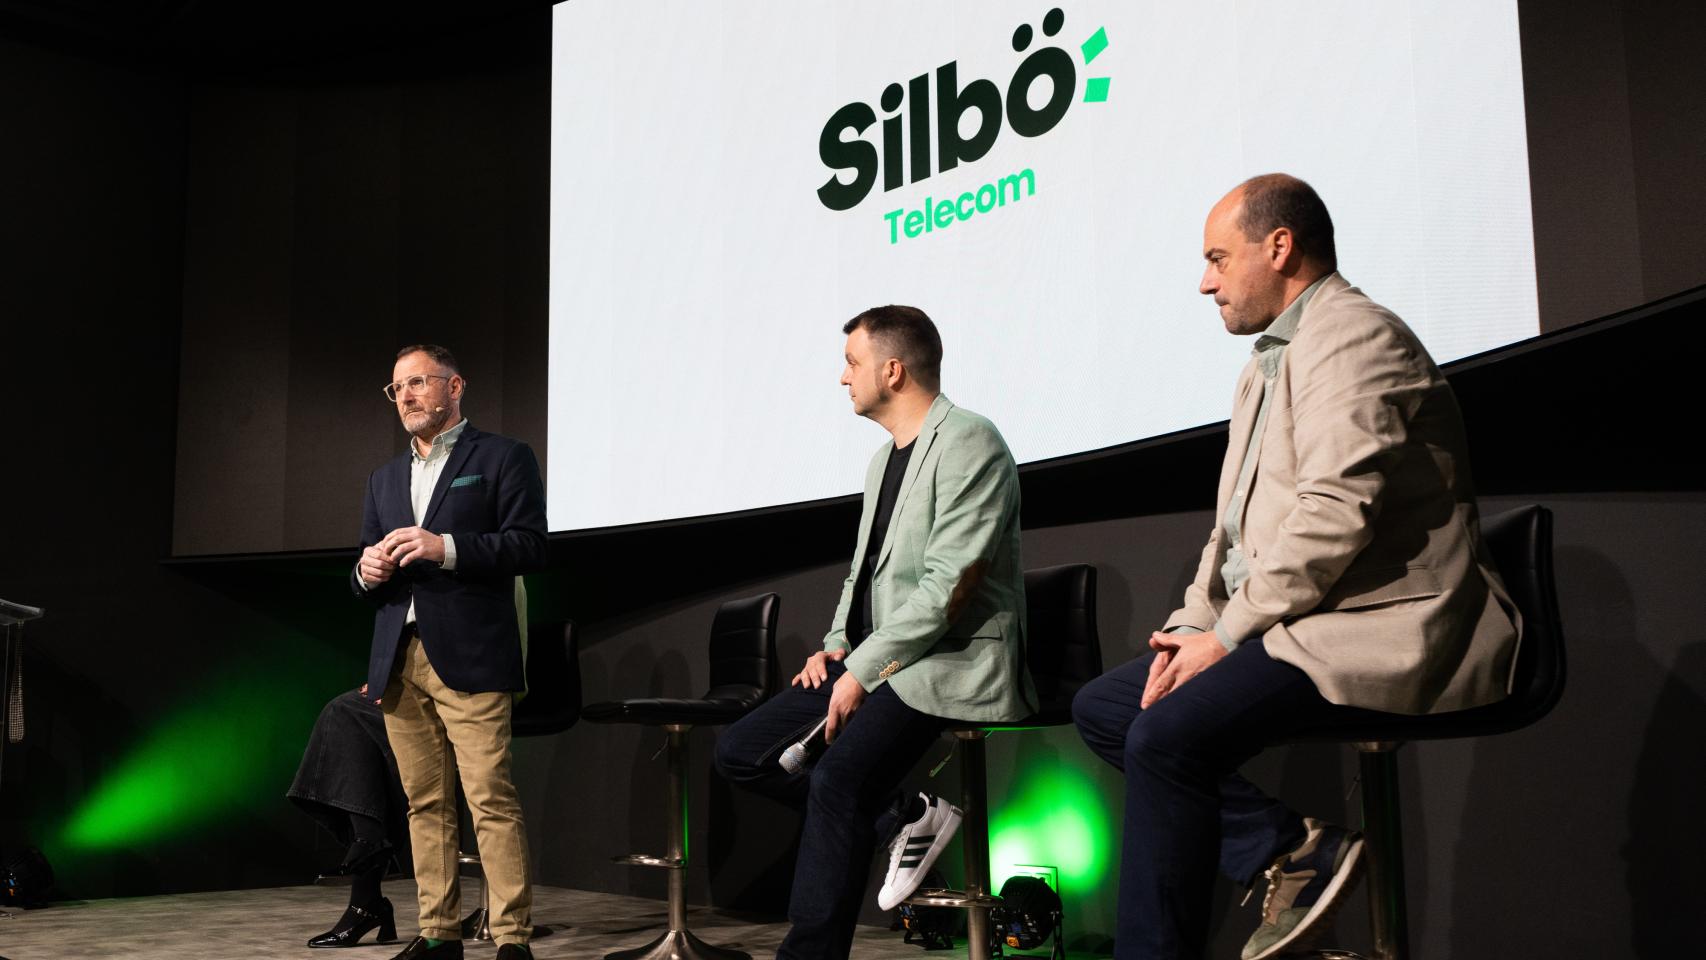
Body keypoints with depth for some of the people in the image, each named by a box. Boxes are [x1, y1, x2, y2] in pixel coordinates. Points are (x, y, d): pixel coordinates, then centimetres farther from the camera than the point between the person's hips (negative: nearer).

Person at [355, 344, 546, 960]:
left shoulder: (502, 457, 5)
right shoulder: (384, 479, 24)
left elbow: (529, 545, -6)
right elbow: (366, 576, 24)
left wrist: (446, 547, -17)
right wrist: (368, 571, 0)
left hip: (469, 656, -6)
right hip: (398, 661, 6)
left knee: (491, 799, -10)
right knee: (425, 803, 7)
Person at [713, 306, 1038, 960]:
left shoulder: (968, 442, -12)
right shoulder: (884, 459, 18)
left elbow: (946, 585, -19)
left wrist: (862, 669, -18)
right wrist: (836, 646, 7)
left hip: (948, 662, -10)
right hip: (872, 660, 10)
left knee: (836, 777, -29)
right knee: (739, 752, 1)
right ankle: (905, 816, 3)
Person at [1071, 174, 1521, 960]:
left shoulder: (1352, 337, -11)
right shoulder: (1268, 362, 21)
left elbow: (1336, 513, -22)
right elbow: (1237, 525, 19)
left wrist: (1227, 635, -17)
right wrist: (1192, 627, 4)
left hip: (1372, 631, -11)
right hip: (1287, 626, 11)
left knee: (1167, 734, -27)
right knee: (1101, 705, 5)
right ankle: (1292, 849, -5)